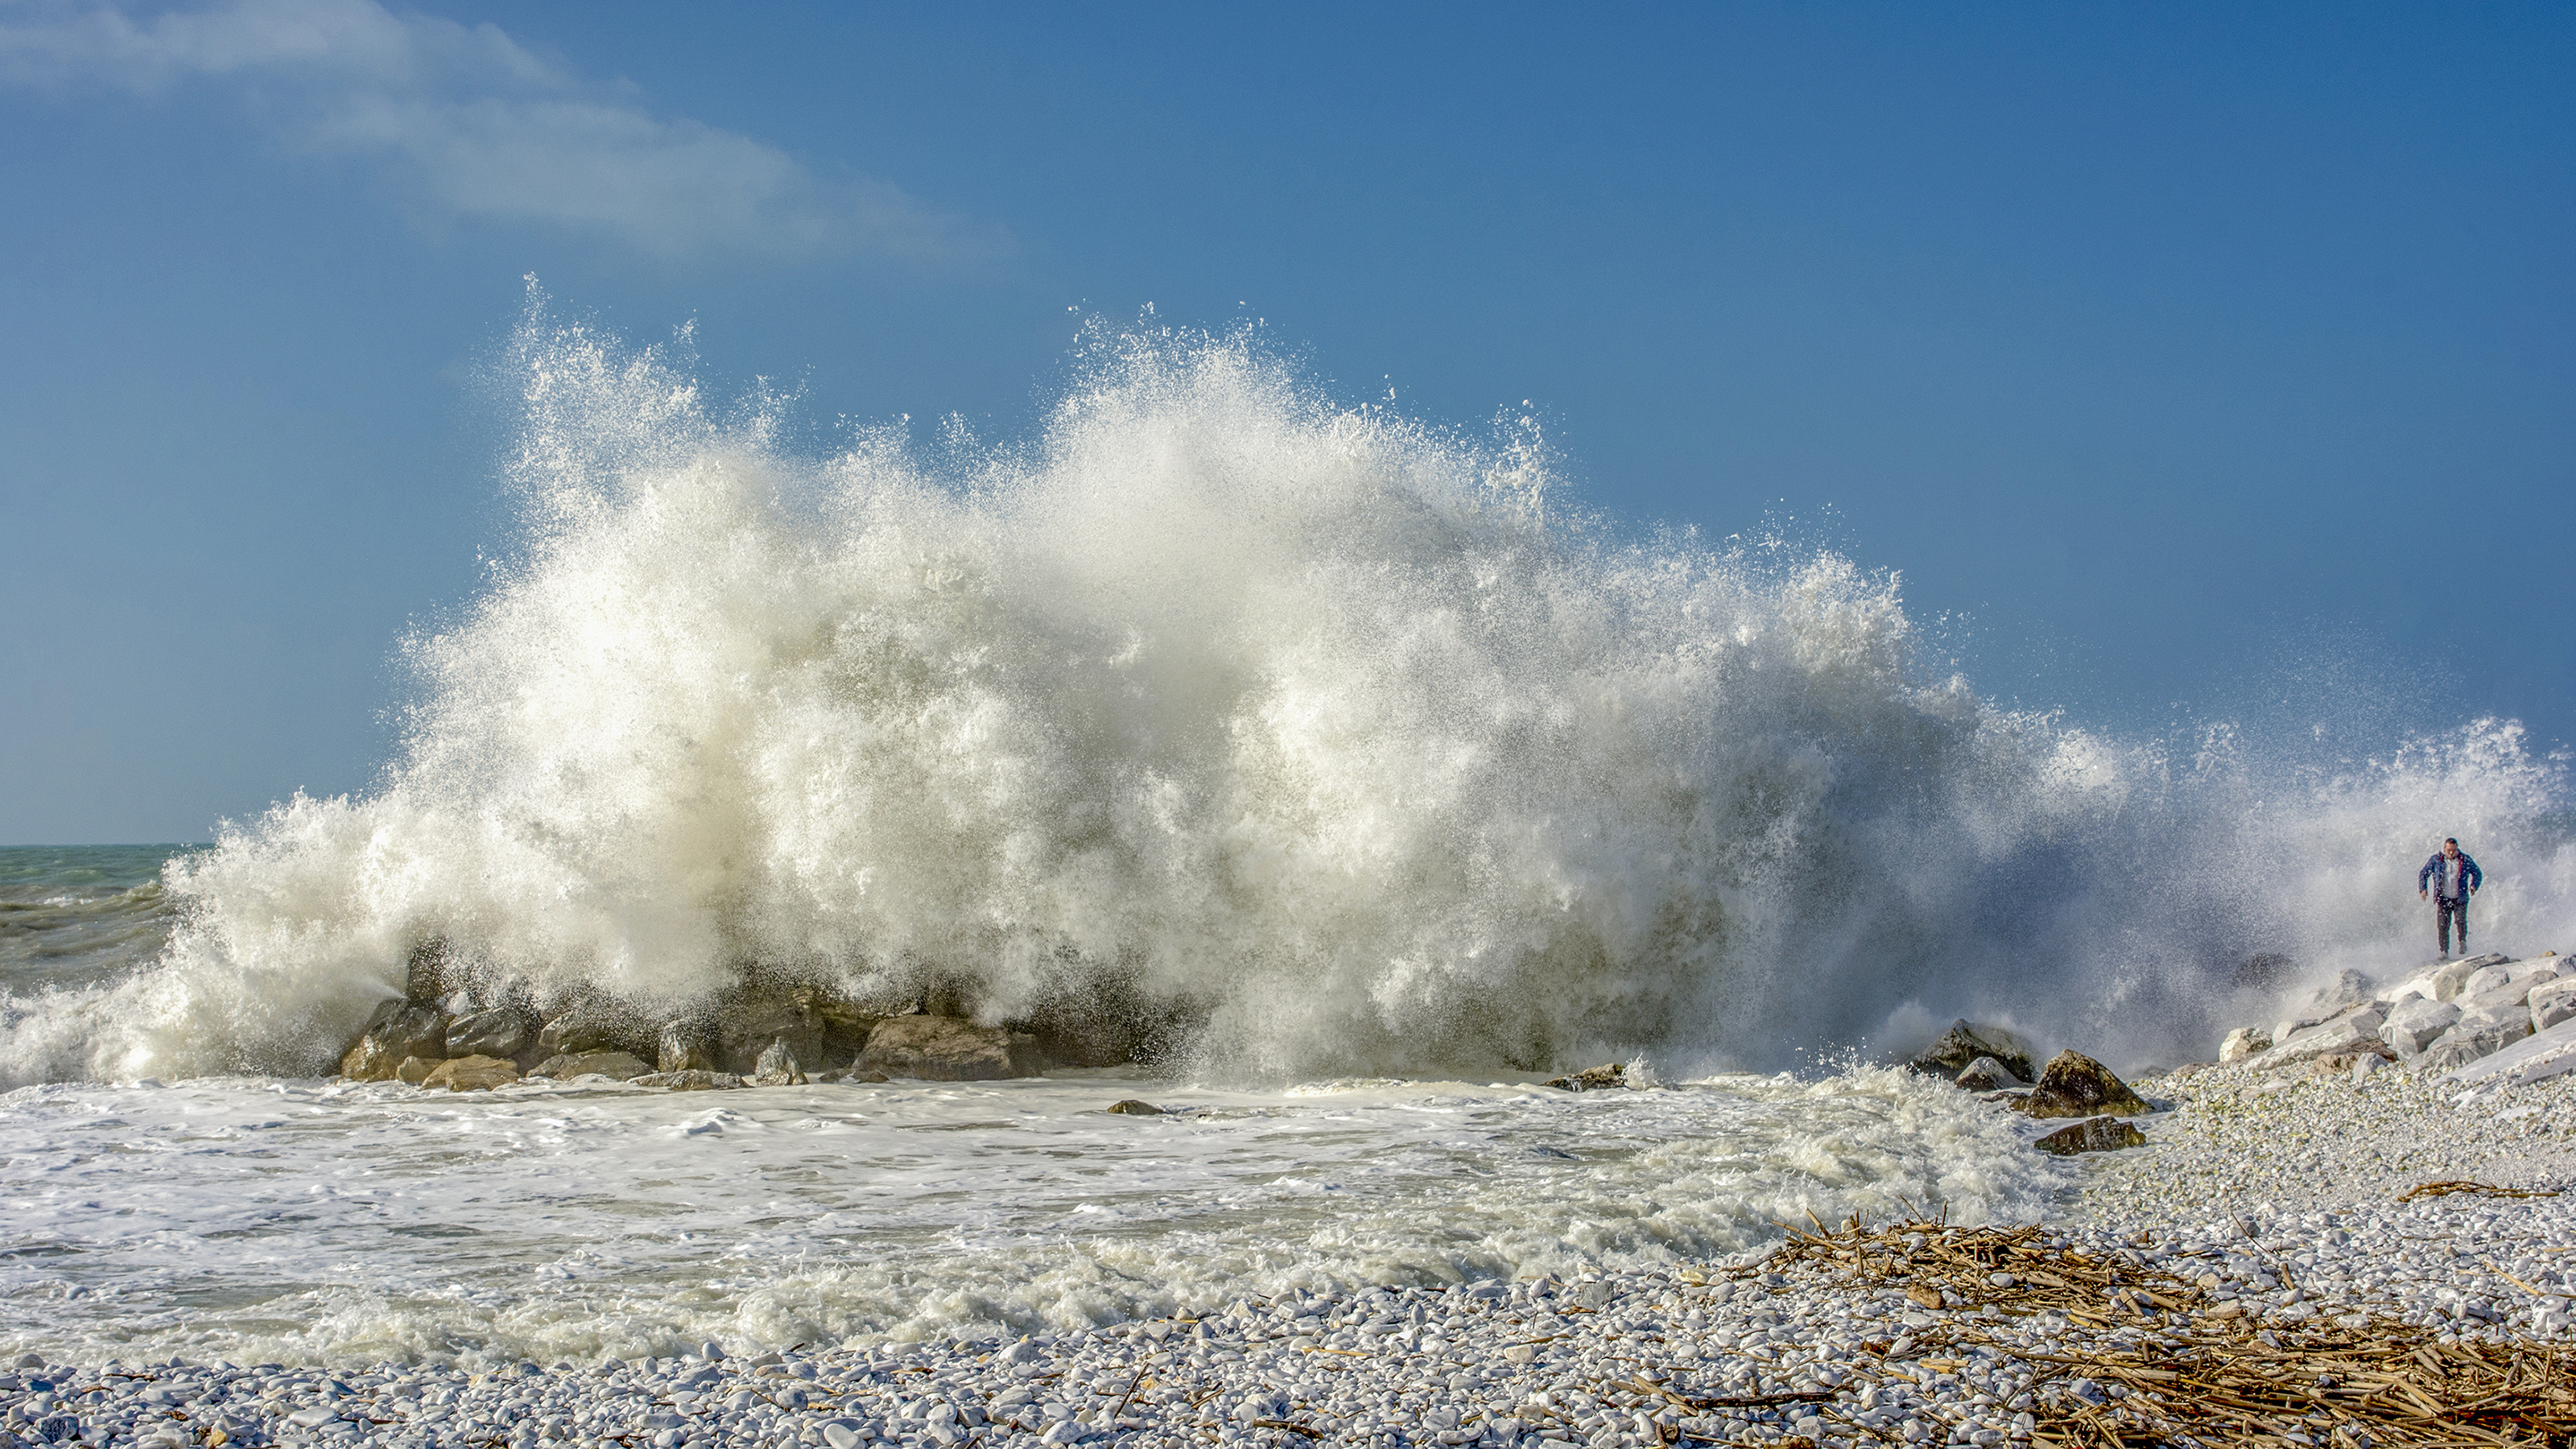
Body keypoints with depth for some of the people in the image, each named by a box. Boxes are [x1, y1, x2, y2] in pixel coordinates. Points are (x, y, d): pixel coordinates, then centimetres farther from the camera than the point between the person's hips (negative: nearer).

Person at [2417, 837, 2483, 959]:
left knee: (2460, 920, -22)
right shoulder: (2436, 860, 3)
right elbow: (2423, 874, 12)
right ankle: (2444, 951, 0)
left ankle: (2463, 941, 4)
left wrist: (2474, 885, -1)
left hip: (2460, 899, -1)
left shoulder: (2465, 861, 4)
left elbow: (2478, 873, 17)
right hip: (2443, 899, 1)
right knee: (2442, 926, -9)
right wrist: (2423, 889, -2)